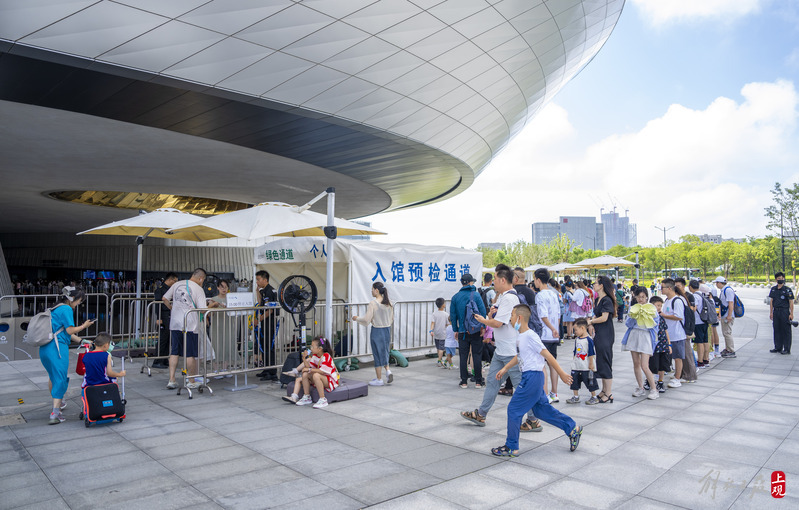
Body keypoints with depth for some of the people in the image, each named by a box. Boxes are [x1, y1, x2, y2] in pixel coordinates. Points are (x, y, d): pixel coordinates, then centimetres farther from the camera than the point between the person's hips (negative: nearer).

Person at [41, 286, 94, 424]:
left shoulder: (55, 309, 21)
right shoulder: (66, 309, -8)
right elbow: (70, 330, -13)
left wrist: (81, 340, 24)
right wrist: (84, 326, 3)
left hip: (44, 349, 9)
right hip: (57, 347, -9)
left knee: (53, 377, 24)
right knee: (61, 379, -4)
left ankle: (58, 403, 43)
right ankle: (55, 414, -6)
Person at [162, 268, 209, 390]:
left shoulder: (177, 284, 8)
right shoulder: (198, 289, -8)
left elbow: (164, 299, 16)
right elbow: (202, 309, -14)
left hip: (175, 323, 5)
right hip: (190, 324, -5)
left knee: (174, 352, 12)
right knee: (190, 354, 3)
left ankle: (171, 380, 12)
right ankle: (192, 382, 12)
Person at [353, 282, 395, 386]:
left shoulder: (373, 303, -16)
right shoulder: (389, 303, 3)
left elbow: (366, 320, -16)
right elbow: (391, 320, 10)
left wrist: (356, 318, 1)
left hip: (376, 331, -6)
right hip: (387, 330, 6)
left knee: (377, 354, 5)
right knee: (384, 352, 21)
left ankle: (379, 379, 14)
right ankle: (388, 371, 2)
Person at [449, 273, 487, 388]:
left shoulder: (455, 297, 3)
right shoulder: (476, 295, -5)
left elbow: (453, 315, 3)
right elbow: (483, 311, -9)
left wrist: (455, 330, 10)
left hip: (462, 332, 2)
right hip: (476, 331, -2)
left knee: (463, 356, 7)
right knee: (477, 356, 6)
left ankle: (464, 381, 10)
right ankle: (478, 381, 9)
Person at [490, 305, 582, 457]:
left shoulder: (530, 336, -18)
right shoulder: (521, 337, 11)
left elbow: (547, 355, -17)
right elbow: (518, 356, 25)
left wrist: (561, 374, -14)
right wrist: (505, 368, 23)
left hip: (532, 377, -10)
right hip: (529, 377, 10)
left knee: (514, 409, -3)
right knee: (542, 408, 17)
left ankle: (511, 447, 7)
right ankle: (572, 429, 26)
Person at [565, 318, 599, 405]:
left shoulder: (589, 340, -17)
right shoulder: (576, 339, 7)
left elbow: (591, 353, -15)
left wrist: (591, 364, -13)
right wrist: (573, 362, 17)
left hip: (587, 367, -8)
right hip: (576, 367, 8)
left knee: (590, 382, 4)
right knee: (574, 381, 11)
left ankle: (594, 398, 20)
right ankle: (576, 397, 24)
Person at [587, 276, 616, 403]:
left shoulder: (607, 300, -15)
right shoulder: (598, 299, 13)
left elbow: (604, 318, -20)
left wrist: (591, 321, -7)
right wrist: (591, 320, -1)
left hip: (606, 335, -9)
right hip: (599, 335, 9)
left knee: (605, 364, -5)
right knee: (600, 364, 15)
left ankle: (609, 395, 2)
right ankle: (604, 391, 25)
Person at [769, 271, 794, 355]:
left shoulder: (787, 290, -4)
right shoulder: (773, 289, 10)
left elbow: (791, 302, -6)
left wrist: (791, 314, -10)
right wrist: (771, 312, 8)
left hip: (785, 312, -5)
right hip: (776, 311, 5)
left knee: (786, 331, -1)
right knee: (777, 330, 9)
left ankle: (787, 349, 3)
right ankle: (778, 347, 17)